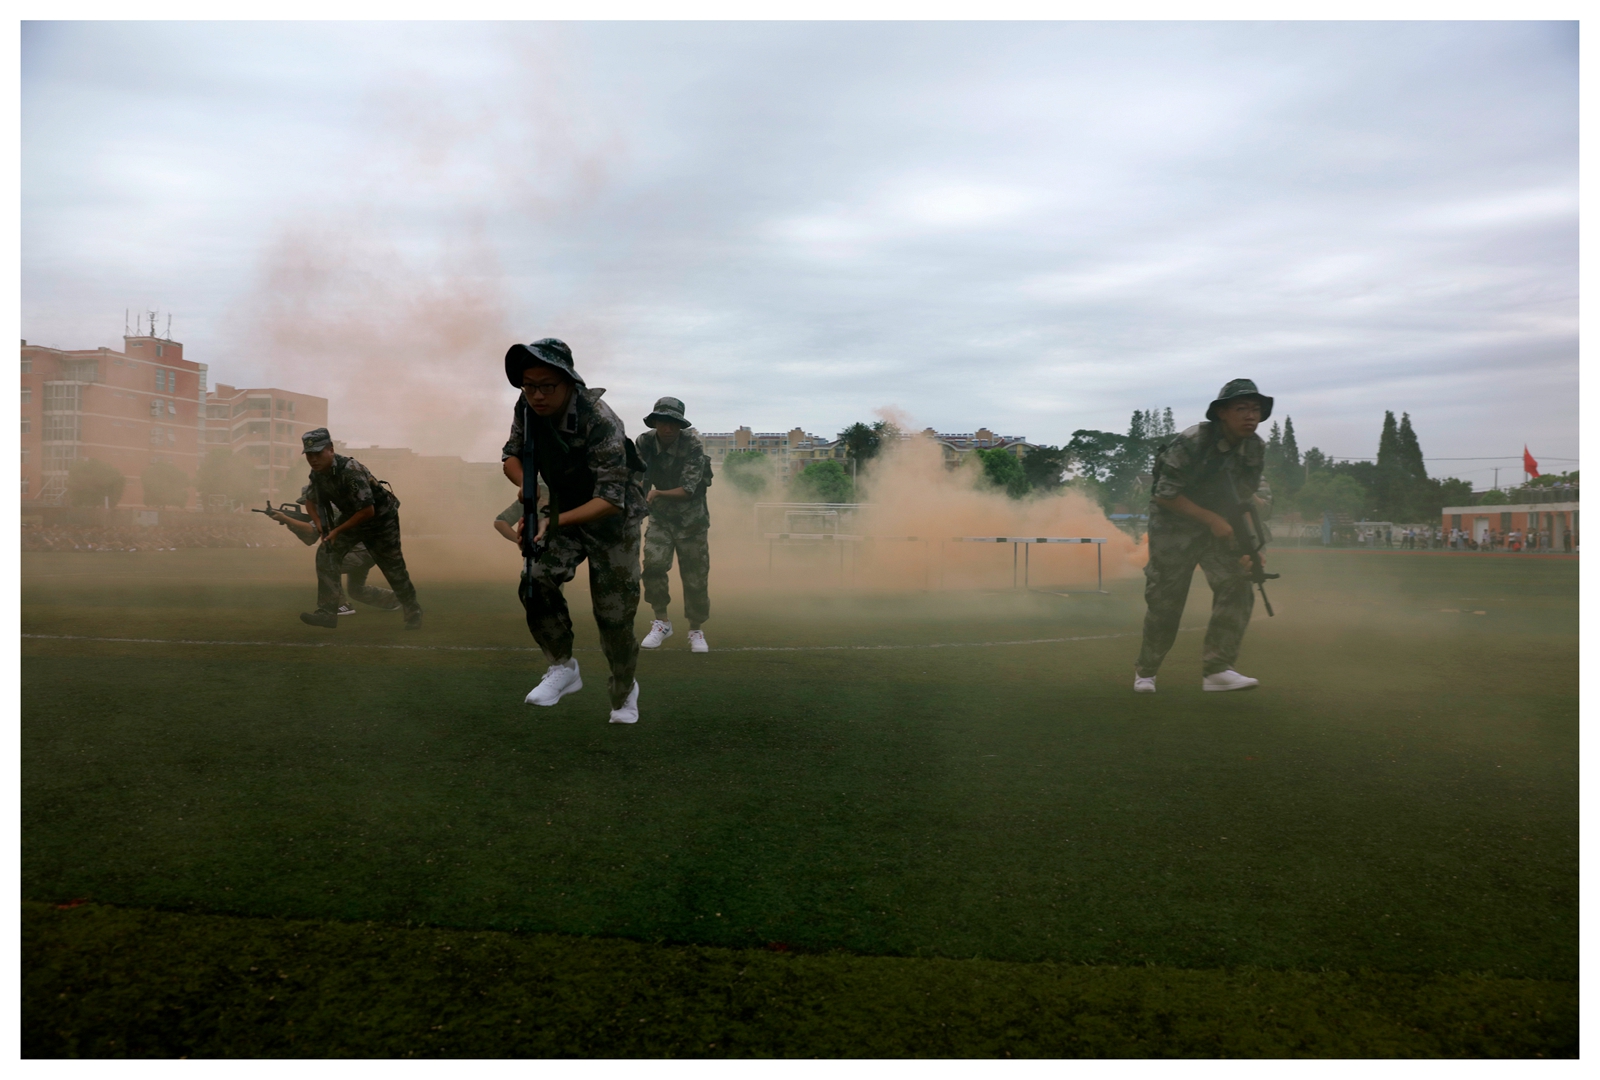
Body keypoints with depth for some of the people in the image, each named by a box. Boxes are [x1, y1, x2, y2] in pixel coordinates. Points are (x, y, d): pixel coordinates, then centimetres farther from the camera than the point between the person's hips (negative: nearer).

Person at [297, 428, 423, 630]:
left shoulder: (350, 471, -33)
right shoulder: (317, 473, -10)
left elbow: (367, 511, -33)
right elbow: (311, 500, 8)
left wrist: (337, 530, -25)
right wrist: (321, 527, -10)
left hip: (380, 517, -6)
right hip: (350, 515, 7)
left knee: (393, 568, 3)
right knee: (326, 554, -13)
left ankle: (413, 613, 24)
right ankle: (327, 612, -11)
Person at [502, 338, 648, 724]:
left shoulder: (600, 422, -32)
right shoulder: (527, 409, -14)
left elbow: (611, 499, -33)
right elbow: (511, 454, 2)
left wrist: (555, 521, -44)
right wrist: (527, 486, -20)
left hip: (612, 519, -4)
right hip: (561, 509, 5)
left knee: (614, 614, 0)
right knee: (536, 580, -20)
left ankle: (624, 692, 26)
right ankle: (563, 669, -1)